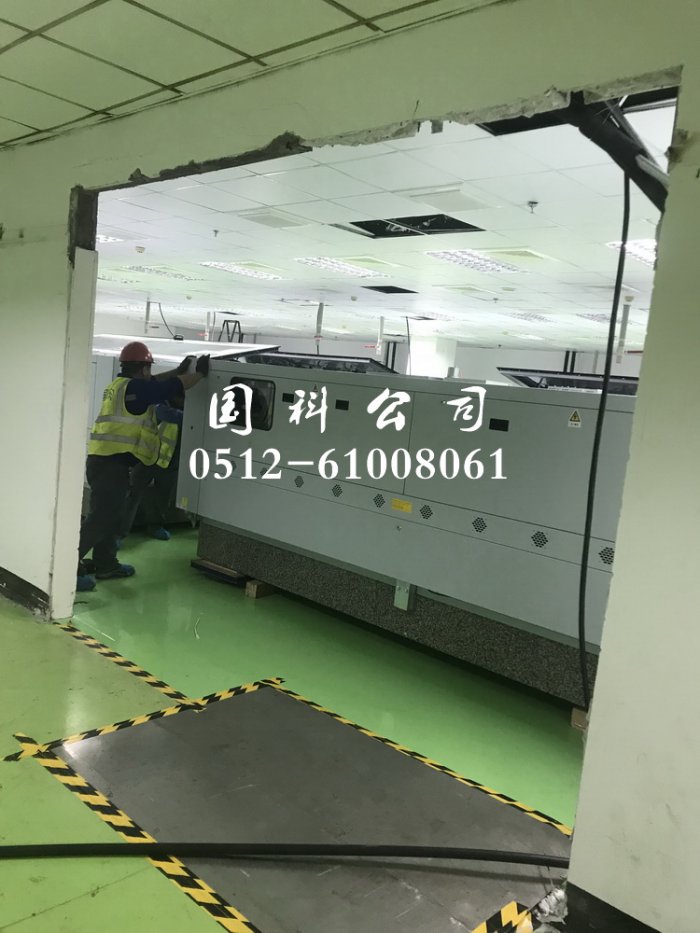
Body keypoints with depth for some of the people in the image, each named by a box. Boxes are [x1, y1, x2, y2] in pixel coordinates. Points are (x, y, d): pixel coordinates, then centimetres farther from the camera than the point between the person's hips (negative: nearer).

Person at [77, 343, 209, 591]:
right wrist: (200, 373, 5)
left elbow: (153, 384, 32)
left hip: (104, 460, 10)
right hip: (112, 463, -10)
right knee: (101, 519, -8)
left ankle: (106, 565, 28)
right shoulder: (134, 388, -12)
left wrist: (179, 370, 34)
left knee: (110, 515, 18)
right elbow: (174, 387, -9)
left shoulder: (121, 385, 17)